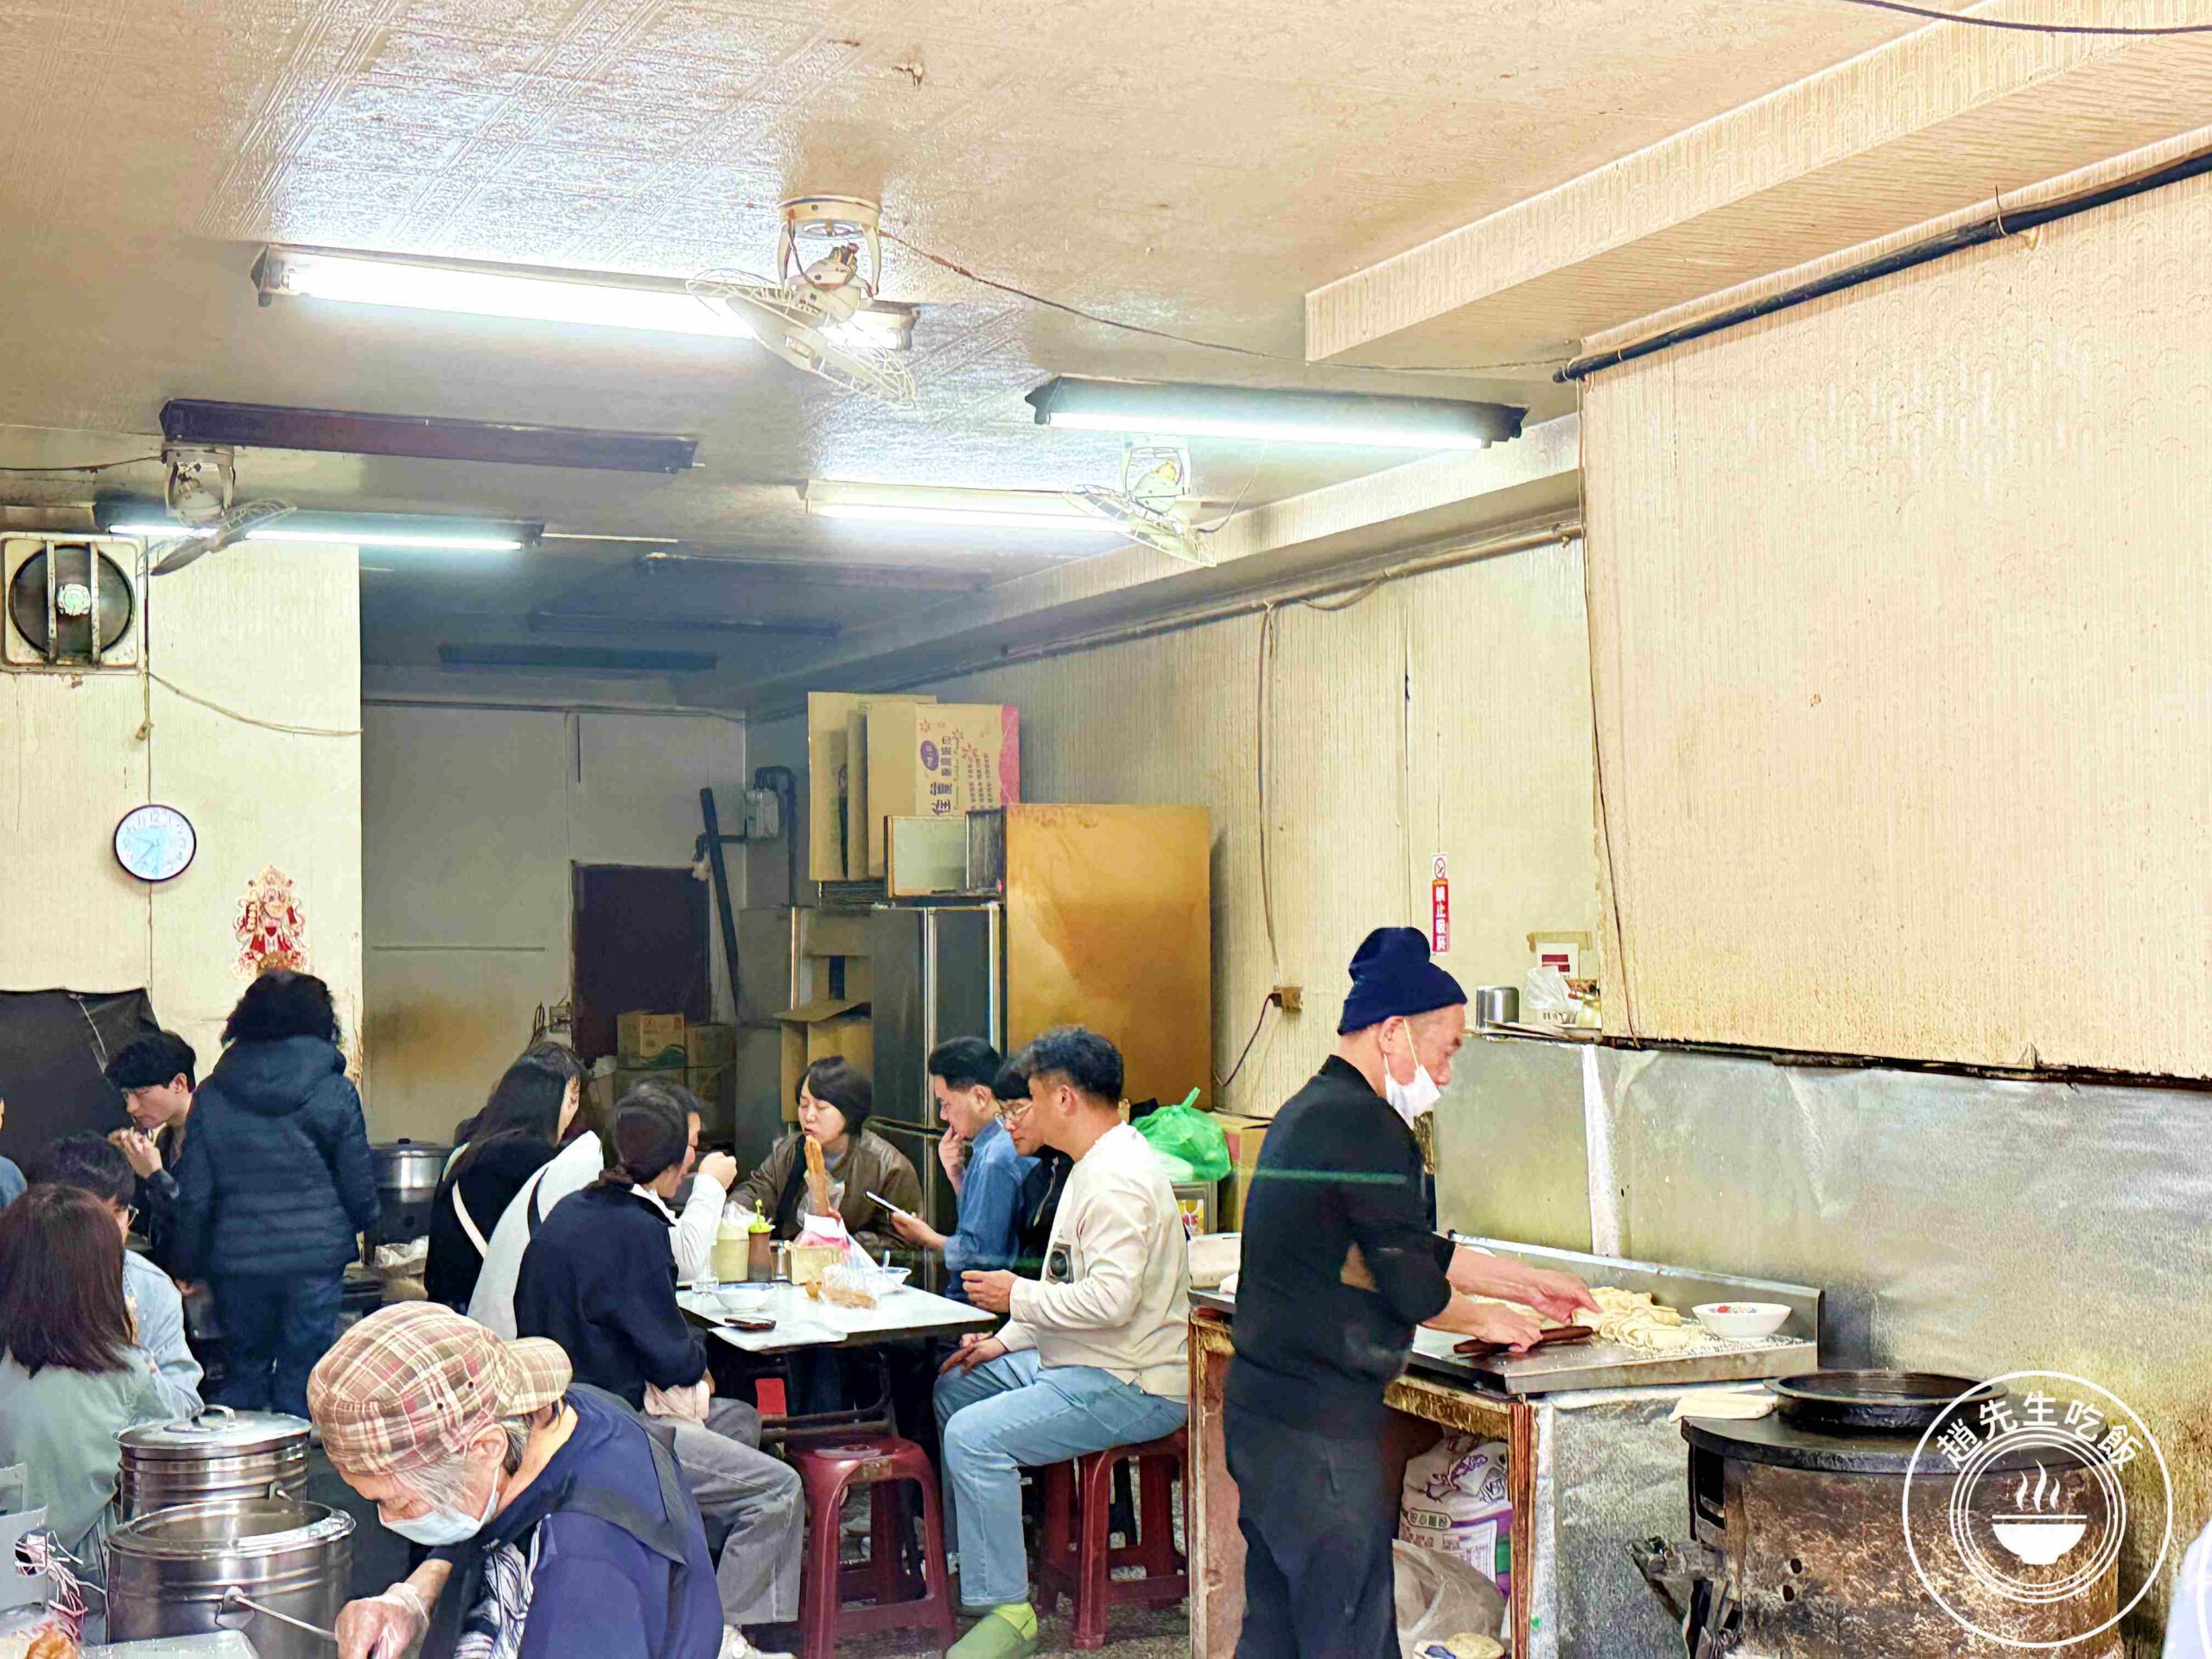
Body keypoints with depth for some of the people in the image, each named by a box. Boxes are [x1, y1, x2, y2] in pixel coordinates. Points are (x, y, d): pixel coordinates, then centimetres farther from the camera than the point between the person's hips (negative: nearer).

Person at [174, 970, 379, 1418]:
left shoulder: (212, 1095, 1)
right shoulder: (334, 1093, -4)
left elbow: (194, 1194, 1)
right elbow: (359, 1189, 1)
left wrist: (189, 1264, 12)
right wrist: (363, 1219, 23)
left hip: (237, 1259, 2)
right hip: (316, 1256, -2)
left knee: (242, 1375, 14)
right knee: (302, 1384, 4)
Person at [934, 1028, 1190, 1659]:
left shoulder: (1118, 1180, -21)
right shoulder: (1097, 1166, 15)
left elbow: (1111, 1299, -30)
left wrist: (1018, 1296, -17)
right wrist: (1006, 1340, 14)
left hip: (1129, 1387, -12)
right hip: (1080, 1364, 12)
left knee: (974, 1436, -26)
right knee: (953, 1386, 22)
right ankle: (970, 1554, 30)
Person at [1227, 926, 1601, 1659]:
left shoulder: (1307, 1111, 15)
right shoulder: (1363, 1124, -17)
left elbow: (1412, 1249, 23)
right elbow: (1412, 1285, -14)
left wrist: (1527, 1283, 26)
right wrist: (1484, 1319, 5)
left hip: (1261, 1407, 10)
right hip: (1321, 1428, -10)